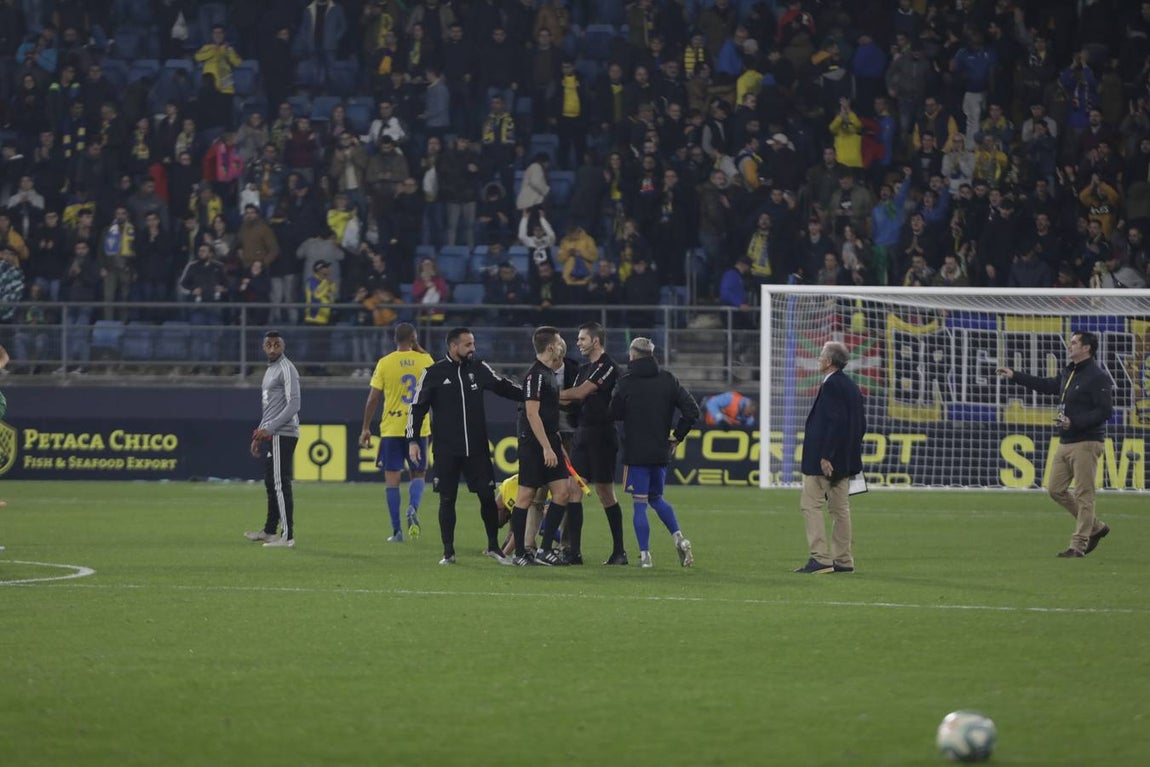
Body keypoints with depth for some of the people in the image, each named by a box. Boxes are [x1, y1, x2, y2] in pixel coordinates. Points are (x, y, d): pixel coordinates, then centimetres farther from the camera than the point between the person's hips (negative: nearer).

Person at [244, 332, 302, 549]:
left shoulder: (286, 370, -9)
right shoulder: (270, 370, 21)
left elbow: (293, 405, -18)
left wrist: (269, 429, -21)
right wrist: (259, 436, 24)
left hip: (282, 434, -10)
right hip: (271, 434, 10)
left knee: (280, 485, -12)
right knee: (270, 484, 16)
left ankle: (288, 536, -13)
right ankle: (269, 531, 26)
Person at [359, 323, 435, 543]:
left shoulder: (385, 363, -4)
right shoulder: (425, 360, 0)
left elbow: (373, 398, -3)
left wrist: (365, 428, 5)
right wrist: (418, 349, 19)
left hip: (392, 429, -1)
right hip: (419, 428, 1)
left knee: (392, 477, 4)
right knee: (418, 474, 15)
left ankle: (397, 531, 1)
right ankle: (413, 508, -14)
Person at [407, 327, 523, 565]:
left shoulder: (479, 369, 5)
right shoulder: (434, 373, -3)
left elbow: (504, 387, 11)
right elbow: (418, 407, 0)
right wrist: (413, 440, -4)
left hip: (477, 447, 3)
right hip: (446, 449, -3)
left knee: (488, 495, 0)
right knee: (447, 499, 1)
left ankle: (493, 546, 15)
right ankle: (448, 552, 10)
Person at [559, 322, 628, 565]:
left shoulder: (607, 366, -10)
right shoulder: (584, 369, 17)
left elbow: (581, 392, -16)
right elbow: (574, 400, 16)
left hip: (602, 437, -8)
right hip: (583, 435, 8)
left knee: (605, 493, -3)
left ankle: (619, 551, 5)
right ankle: (573, 550, 1)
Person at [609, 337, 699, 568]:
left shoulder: (626, 383, -9)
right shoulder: (668, 380, 1)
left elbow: (615, 414, 2)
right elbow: (692, 410, -2)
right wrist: (677, 437, 7)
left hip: (636, 452, -4)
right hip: (661, 452, 4)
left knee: (639, 504, 1)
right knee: (657, 498, 21)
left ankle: (645, 555, -1)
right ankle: (679, 538, 3)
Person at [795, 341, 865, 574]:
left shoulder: (831, 386, -15)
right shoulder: (851, 387, 13)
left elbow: (835, 422, -23)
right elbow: (861, 424, 17)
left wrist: (825, 457, -22)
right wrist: (851, 451, 19)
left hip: (825, 459, -10)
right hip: (844, 460, 10)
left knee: (811, 505, -5)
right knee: (840, 508, 12)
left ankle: (820, 558, -10)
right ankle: (843, 560, 13)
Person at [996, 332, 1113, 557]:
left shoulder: (1097, 377, -12)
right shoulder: (1069, 372, 15)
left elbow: (1105, 411, -18)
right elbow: (1048, 386, 30)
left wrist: (1074, 422, -23)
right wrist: (1015, 376, 30)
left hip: (1086, 443, -10)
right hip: (1066, 443, 10)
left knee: (1083, 495, -6)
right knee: (1056, 489, 10)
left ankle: (1078, 545, -3)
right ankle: (1096, 528, 21)